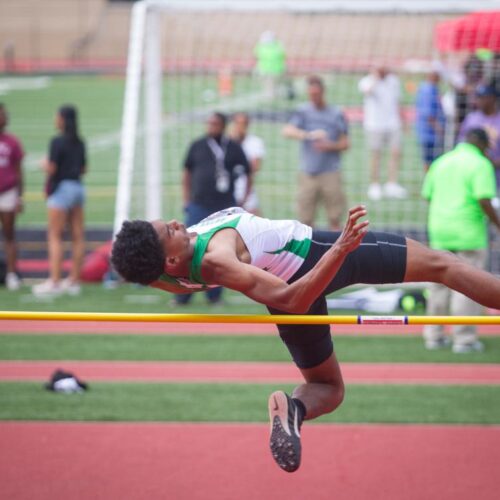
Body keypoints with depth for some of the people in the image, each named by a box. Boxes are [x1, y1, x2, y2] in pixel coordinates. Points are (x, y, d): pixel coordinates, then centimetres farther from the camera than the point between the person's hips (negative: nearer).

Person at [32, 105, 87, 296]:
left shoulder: (58, 142, -13)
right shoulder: (79, 143, 10)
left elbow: (51, 168, -16)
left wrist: (45, 165, 3)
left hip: (61, 188, -8)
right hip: (77, 187, 8)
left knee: (55, 236, -5)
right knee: (77, 236, 6)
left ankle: (55, 281, -10)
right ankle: (74, 280, 9)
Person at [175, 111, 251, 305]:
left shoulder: (234, 148, 4)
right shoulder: (197, 146, 6)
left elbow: (248, 175, 11)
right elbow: (187, 173, 15)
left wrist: (243, 200, 3)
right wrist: (186, 201, 9)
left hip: (225, 209, 0)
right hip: (199, 207, 0)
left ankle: (214, 295, 13)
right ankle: (183, 295, -2)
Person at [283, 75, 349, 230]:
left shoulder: (337, 114, 5)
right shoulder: (303, 112, 5)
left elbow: (345, 144, 9)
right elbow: (288, 131, -11)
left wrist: (330, 146, -12)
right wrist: (309, 135, -27)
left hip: (330, 172, -1)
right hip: (308, 173, 1)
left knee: (335, 218, -2)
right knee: (305, 219, 0)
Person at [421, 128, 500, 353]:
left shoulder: (441, 162, 10)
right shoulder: (481, 164, -9)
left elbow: (427, 195, 13)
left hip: (439, 231, 6)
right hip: (469, 233, -6)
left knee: (439, 284, 14)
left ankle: (434, 335, 18)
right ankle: (464, 339, 2)